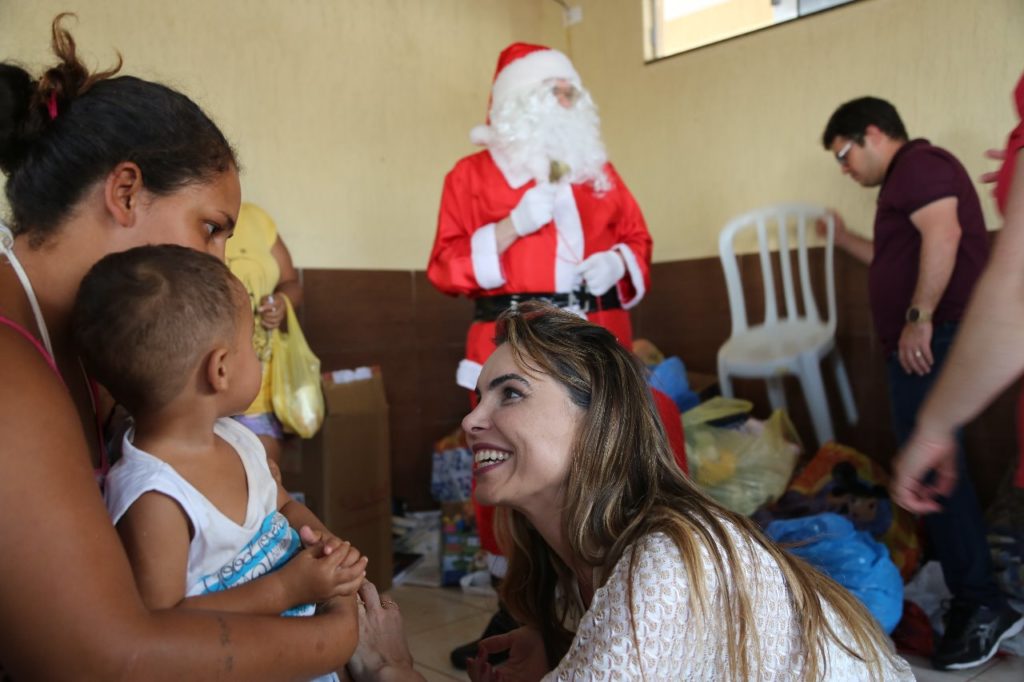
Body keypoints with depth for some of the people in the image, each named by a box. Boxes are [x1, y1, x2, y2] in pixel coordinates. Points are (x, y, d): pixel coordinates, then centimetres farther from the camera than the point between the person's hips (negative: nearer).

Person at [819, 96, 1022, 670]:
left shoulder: (919, 163, -7)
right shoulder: (907, 180, 25)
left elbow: (943, 235, -24)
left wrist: (920, 317, -26)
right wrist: (845, 239, 30)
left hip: (934, 338, -11)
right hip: (919, 342, 11)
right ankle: (967, 595, 21)